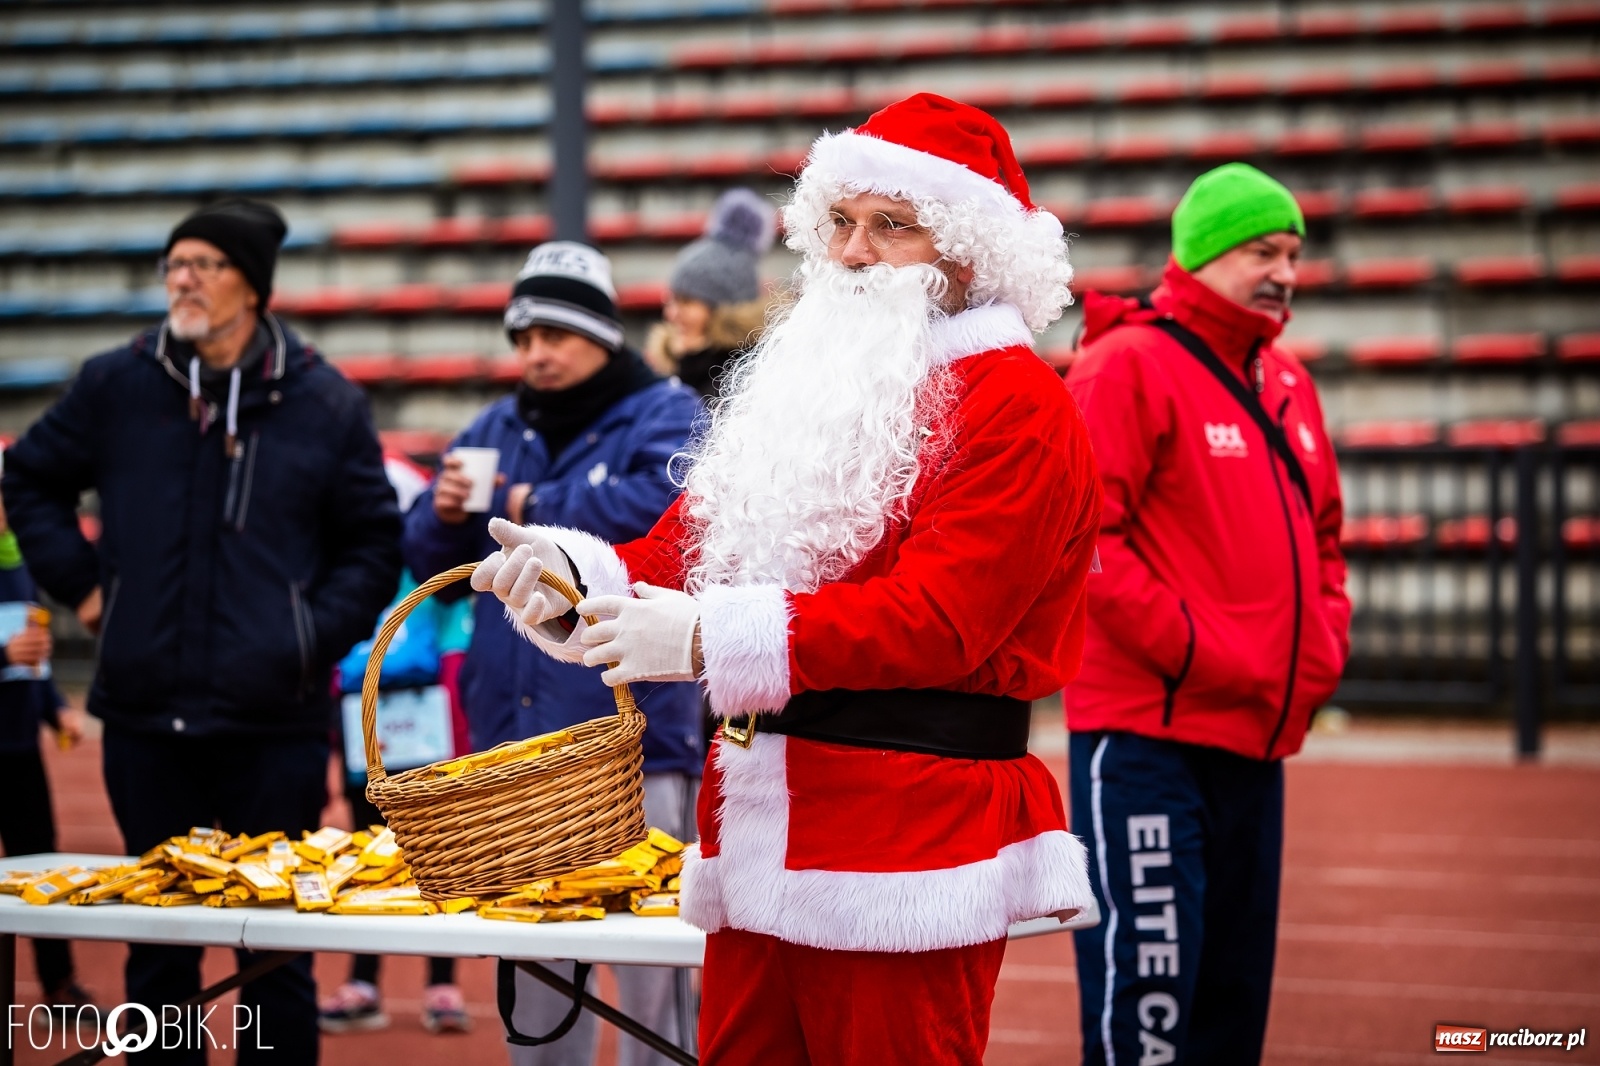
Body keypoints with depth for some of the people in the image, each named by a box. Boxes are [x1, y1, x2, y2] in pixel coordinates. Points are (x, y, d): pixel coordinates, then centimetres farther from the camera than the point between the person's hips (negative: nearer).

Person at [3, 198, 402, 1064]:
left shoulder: (323, 405, 2)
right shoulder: (116, 386, 6)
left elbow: (374, 545, 9)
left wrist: (316, 635, -4)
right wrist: (78, 579, 9)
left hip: (273, 723, -2)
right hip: (144, 712, 2)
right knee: (157, 954, 10)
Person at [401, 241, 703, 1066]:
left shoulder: (665, 418, -1)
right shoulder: (496, 432, 17)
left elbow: (664, 505, -23)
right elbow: (429, 564, 19)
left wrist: (535, 506, -12)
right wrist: (444, 515, -4)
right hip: (514, 737, 6)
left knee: (649, 960, -4)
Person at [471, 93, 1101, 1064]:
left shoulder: (1014, 405, -8)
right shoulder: (810, 382, 19)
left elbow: (937, 615, -20)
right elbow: (692, 548, 14)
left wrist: (708, 637, -26)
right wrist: (570, 579, -8)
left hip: (908, 833, -7)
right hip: (762, 837, 8)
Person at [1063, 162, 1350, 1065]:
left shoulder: (1289, 385, 16)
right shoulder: (1128, 366, -8)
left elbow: (1320, 534, 24)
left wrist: (1325, 641, 7)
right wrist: (1194, 652, -17)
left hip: (1259, 739, 8)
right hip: (1148, 733, -8)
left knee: (1236, 993, 13)